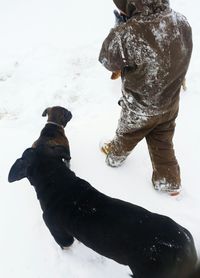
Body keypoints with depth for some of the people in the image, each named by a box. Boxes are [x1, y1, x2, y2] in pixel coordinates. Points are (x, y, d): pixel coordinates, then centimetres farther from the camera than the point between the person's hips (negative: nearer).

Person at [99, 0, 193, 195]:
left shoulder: (126, 35, -35)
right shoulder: (182, 22, -15)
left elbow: (107, 59, -15)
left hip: (139, 109, -4)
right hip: (170, 104, 4)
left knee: (126, 136, 26)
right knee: (163, 143, 26)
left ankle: (115, 157, 56)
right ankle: (169, 181, 41)